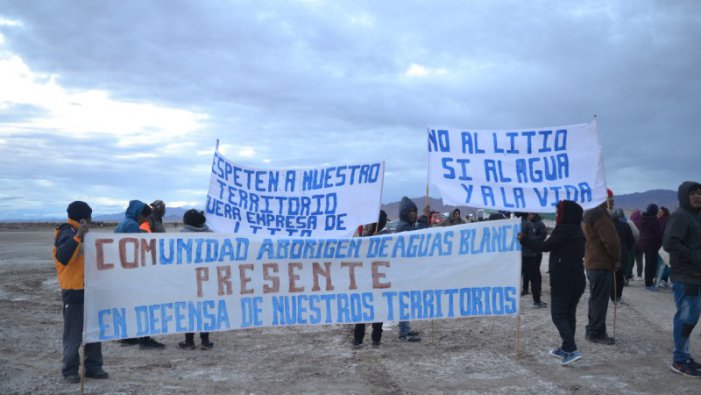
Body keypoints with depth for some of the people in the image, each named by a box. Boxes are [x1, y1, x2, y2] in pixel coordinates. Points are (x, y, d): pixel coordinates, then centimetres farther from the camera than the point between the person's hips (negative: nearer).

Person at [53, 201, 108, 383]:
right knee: (73, 333, -2)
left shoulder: (79, 233, 15)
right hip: (74, 292, -9)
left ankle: (93, 366, 20)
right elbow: (62, 257, -32)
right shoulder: (68, 233, -13)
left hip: (88, 289, 9)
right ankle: (70, 370, 8)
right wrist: (77, 237, -36)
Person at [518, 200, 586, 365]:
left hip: (563, 280, -9)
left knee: (558, 314, -6)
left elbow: (545, 246, -16)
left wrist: (524, 239, -3)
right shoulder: (578, 231, 12)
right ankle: (566, 348, 21)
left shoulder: (564, 230, -16)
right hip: (577, 279, 9)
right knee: (569, 314, 15)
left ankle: (571, 350, -15)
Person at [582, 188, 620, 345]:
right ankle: (597, 333, -1)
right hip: (602, 264, -10)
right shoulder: (600, 215, -17)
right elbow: (611, 241, -22)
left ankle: (592, 330, 23)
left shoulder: (588, 214, 16)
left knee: (596, 298, 17)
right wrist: (616, 259, -5)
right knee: (600, 299, -5)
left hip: (592, 263, 10)